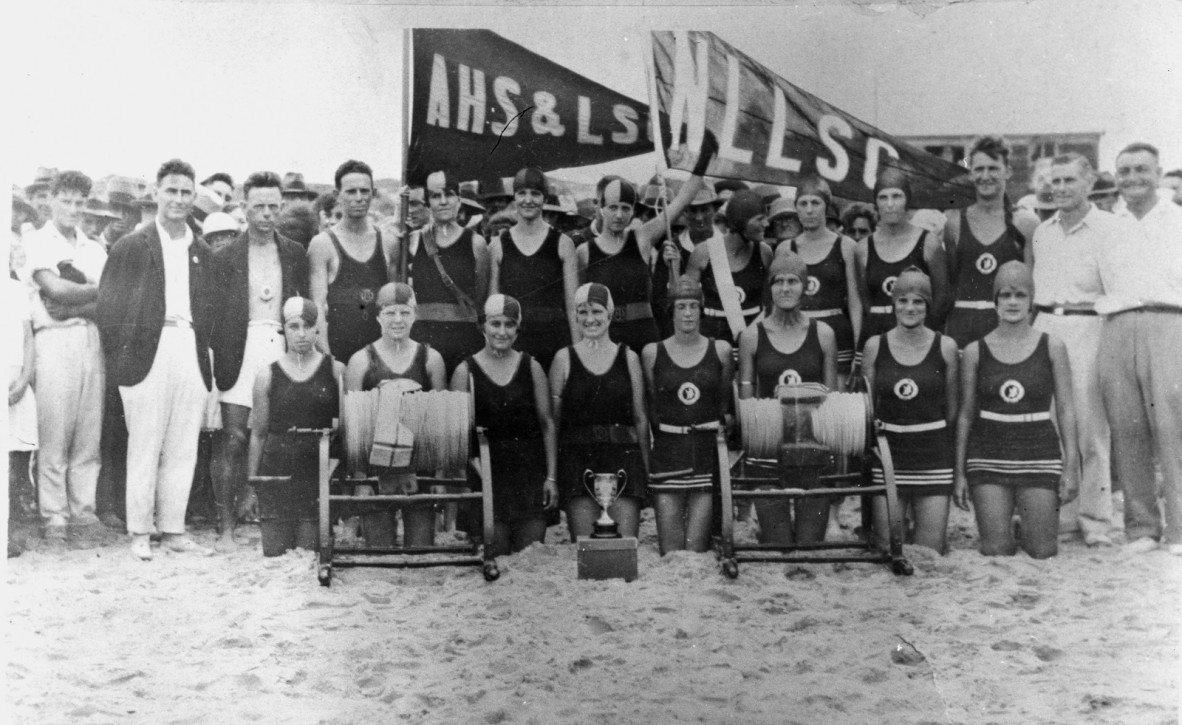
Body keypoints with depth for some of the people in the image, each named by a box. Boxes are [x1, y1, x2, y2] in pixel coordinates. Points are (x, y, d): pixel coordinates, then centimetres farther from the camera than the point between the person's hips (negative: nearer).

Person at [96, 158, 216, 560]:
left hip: (191, 352, 4)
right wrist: (118, 357, -5)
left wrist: (203, 344, 5)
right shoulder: (130, 246, 4)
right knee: (144, 447, -1)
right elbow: (109, 305, 1)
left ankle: (173, 531, 12)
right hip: (148, 352, -4)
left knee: (183, 450, 4)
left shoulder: (202, 252, 17)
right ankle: (139, 534, 6)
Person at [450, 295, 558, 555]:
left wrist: (552, 477, 2)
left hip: (530, 472, 2)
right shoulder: (466, 370, 1)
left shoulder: (532, 367, 6)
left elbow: (548, 424, 7)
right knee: (495, 560, -2)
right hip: (488, 474, -1)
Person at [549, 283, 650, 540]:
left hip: (623, 455, 1)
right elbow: (553, 419, 5)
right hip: (577, 458, -1)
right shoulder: (564, 358, 6)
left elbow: (641, 419, 10)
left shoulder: (628, 357, 9)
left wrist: (647, 468, 5)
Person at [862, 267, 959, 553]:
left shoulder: (945, 347, 0)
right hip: (888, 453, 0)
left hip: (934, 456, 0)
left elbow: (952, 407, 8)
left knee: (930, 549, -1)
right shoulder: (875, 346, 1)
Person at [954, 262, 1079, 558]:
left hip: (1039, 456, 0)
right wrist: (959, 472, 5)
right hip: (988, 457, 0)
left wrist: (1071, 466, -1)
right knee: (995, 552, -6)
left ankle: (1028, 530, 30)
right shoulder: (975, 351, 3)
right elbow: (965, 415, 7)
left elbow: (1065, 409, 5)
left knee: (1043, 552, -1)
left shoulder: (1052, 348, 3)